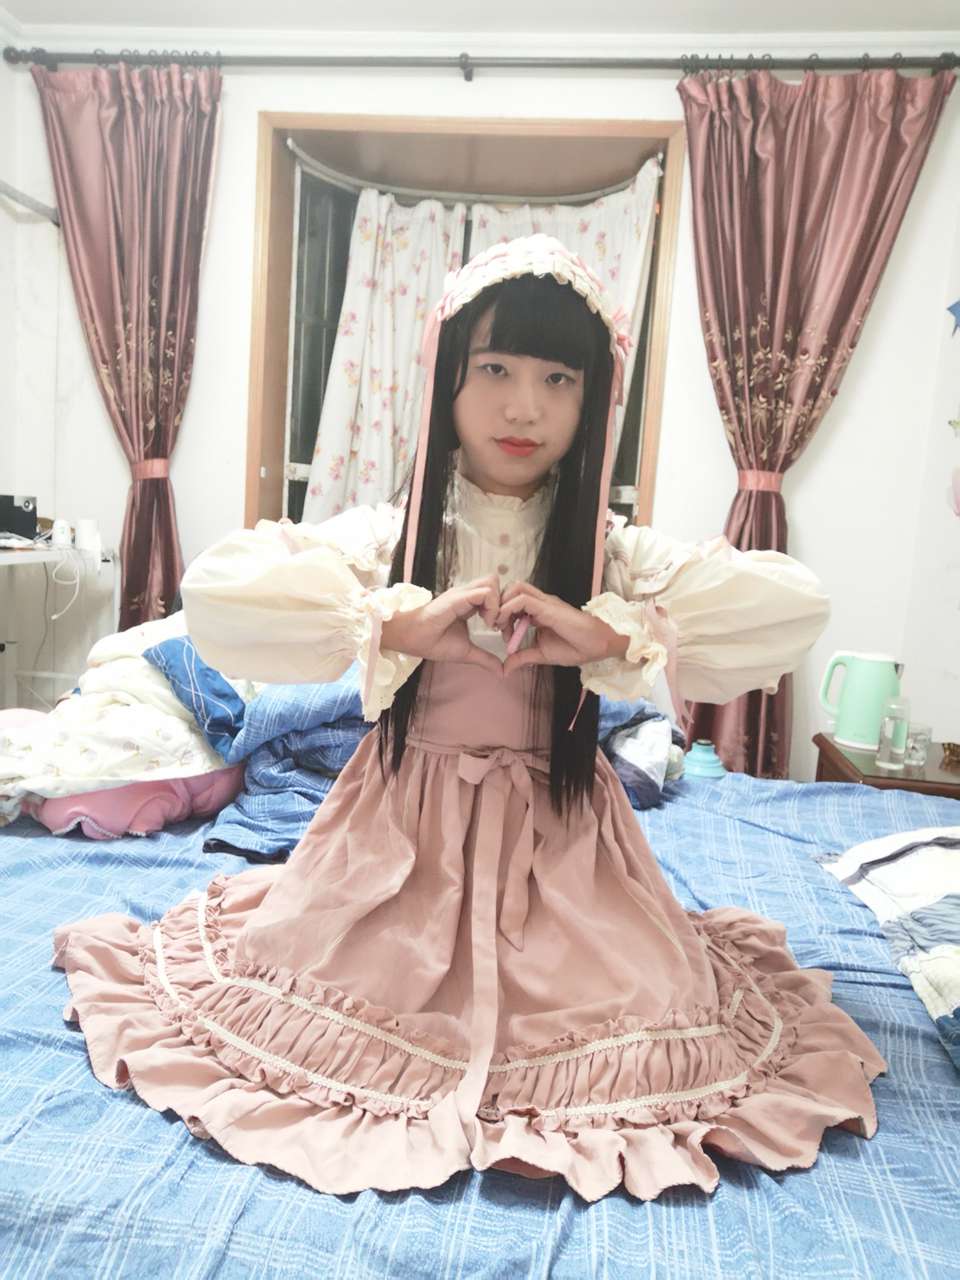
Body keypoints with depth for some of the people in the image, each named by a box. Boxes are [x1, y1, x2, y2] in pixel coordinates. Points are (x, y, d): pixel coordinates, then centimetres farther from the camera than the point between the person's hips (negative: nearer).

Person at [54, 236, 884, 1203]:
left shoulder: (610, 550, -6)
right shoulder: (390, 535, -8)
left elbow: (792, 605, -17)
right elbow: (215, 590, -20)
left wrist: (613, 636, -26)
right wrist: (398, 626, -27)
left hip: (556, 827, 1)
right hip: (409, 822, 0)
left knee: (639, 1013, -3)